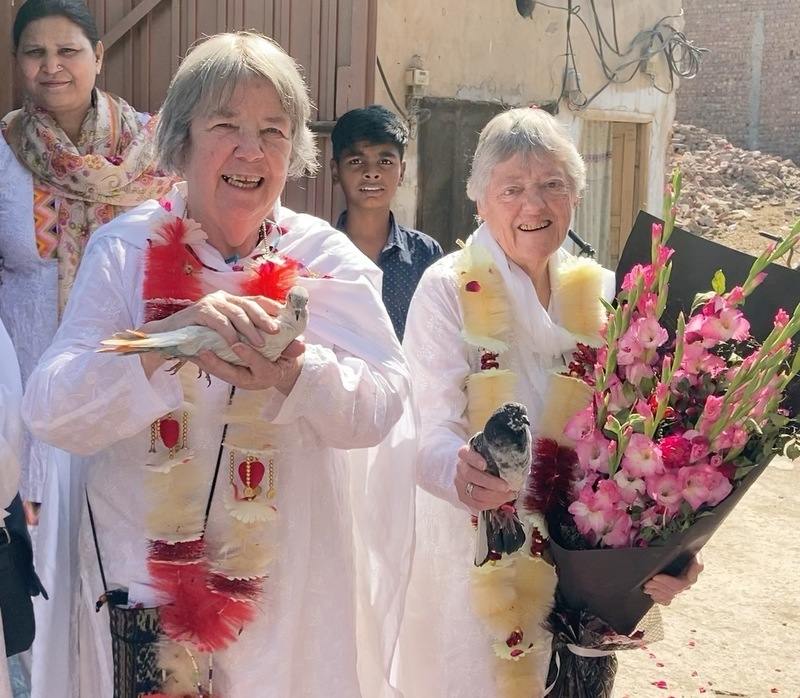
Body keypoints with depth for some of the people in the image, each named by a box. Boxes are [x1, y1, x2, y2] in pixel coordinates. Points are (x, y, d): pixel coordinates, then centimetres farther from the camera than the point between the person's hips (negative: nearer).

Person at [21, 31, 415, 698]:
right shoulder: (125, 250, -8)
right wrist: (170, 336, -34)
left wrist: (291, 373, -37)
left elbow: (380, 405, -16)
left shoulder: (324, 258, -5)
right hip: (143, 568, -1)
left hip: (293, 580, 1)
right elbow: (50, 411, -18)